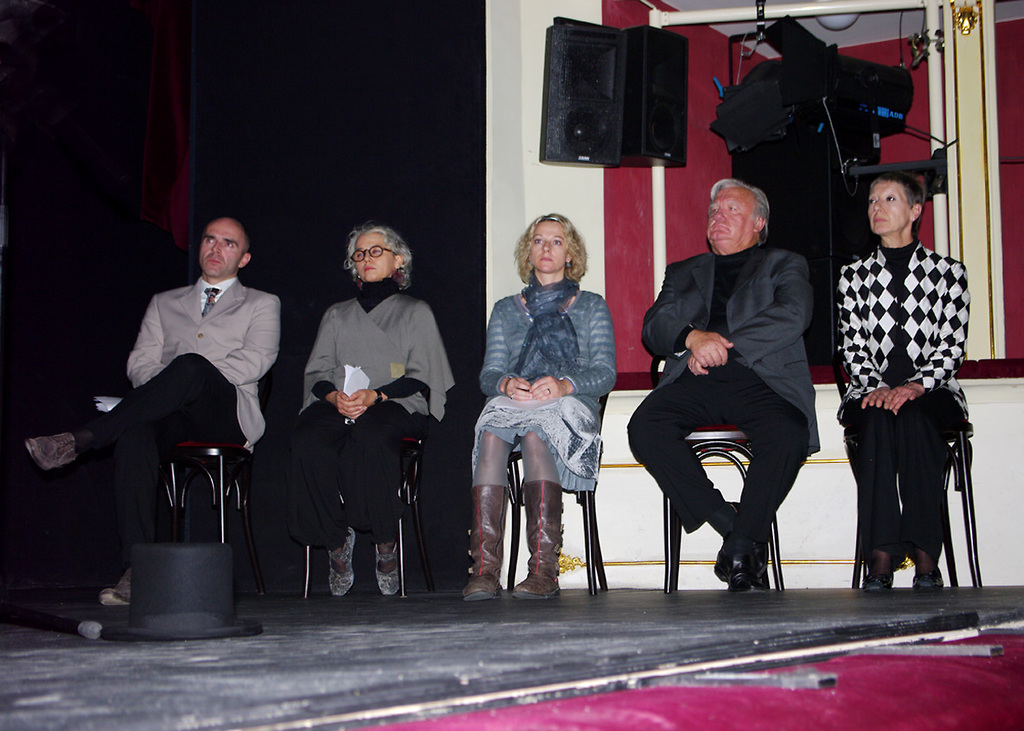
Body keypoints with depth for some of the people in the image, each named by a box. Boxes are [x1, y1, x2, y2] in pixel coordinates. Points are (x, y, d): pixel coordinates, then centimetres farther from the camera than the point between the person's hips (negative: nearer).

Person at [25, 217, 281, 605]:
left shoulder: (262, 304, 20)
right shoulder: (165, 303, 30)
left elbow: (254, 361, 1)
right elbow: (140, 361, 16)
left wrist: (188, 378, -10)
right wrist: (163, 388, -8)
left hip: (228, 413, -3)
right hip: (169, 415, 3)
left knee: (191, 366, -37)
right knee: (133, 434, -35)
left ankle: (81, 439, -36)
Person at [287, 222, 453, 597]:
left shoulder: (416, 312, 20)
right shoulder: (337, 314, 29)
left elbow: (419, 379, 5)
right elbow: (316, 373, 16)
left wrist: (374, 395, -14)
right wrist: (335, 396, -8)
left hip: (396, 405, -3)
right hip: (337, 407, 3)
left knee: (370, 436, -40)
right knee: (309, 441, -34)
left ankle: (386, 543, -27)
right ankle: (336, 543, -21)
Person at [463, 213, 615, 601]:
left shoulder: (591, 306, 20)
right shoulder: (505, 310, 27)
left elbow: (605, 373, 6)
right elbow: (489, 373, 14)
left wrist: (564, 384, -15)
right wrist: (506, 383, -12)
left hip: (570, 406, -2)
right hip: (513, 403, 2)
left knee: (535, 430, -38)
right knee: (492, 432, -35)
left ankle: (544, 568, -45)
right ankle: (484, 567, -45)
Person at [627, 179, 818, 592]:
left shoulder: (784, 265, 22)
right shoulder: (683, 272, 31)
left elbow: (792, 317, 1)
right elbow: (653, 328, 15)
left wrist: (720, 347, -8)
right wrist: (693, 336, -9)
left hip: (760, 376, -2)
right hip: (693, 378, 3)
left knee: (788, 435, -34)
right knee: (645, 427, -28)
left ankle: (740, 543, -20)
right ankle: (731, 525, -20)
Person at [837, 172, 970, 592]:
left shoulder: (948, 273, 10)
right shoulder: (854, 276, 16)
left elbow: (952, 345, 0)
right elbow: (853, 347, 6)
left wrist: (916, 386, -18)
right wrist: (874, 387, -14)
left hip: (931, 391, -1)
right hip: (871, 391, 1)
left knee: (912, 414, -36)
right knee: (878, 417, -35)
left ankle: (925, 555, -38)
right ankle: (880, 556, -40)